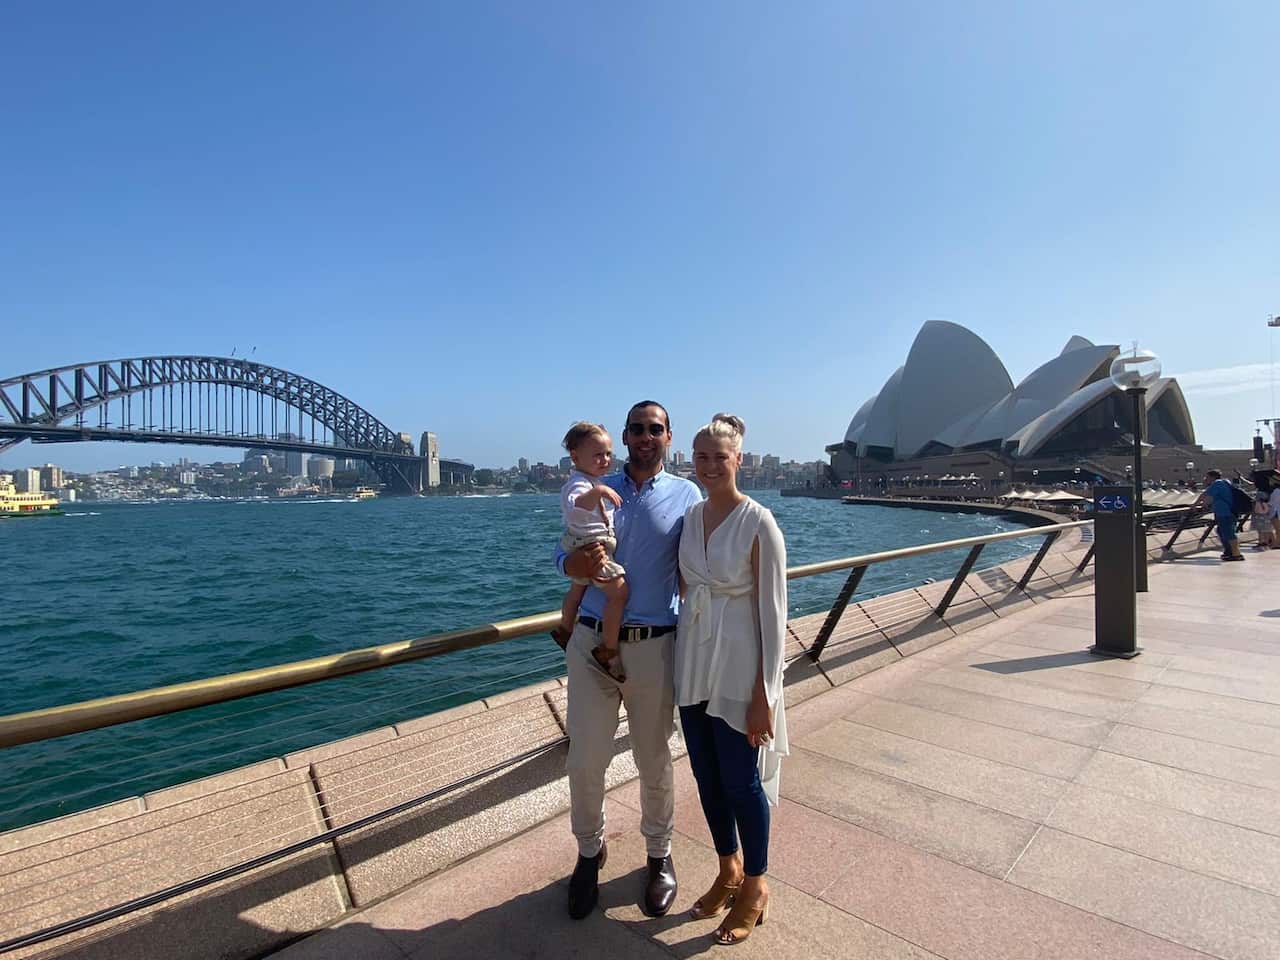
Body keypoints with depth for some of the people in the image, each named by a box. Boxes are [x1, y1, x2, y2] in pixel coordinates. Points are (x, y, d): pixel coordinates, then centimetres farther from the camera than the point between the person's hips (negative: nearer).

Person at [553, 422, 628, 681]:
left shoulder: (591, 481, 11)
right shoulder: (579, 483, -23)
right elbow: (575, 505, -48)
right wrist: (597, 492, -60)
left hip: (583, 547, 11)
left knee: (578, 588, 29)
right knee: (619, 591, -18)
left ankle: (565, 629, 50)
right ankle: (608, 650, -10)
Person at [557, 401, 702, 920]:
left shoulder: (685, 495, 2)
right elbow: (565, 551, 10)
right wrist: (572, 563, -15)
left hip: (653, 647, -1)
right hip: (592, 642, 2)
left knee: (654, 761, 14)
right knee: (585, 761, 8)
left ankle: (659, 855, 39)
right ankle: (589, 852, 35)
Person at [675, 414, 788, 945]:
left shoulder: (759, 524, -16)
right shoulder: (691, 516, 3)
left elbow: (772, 613, -15)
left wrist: (764, 694, -14)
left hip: (737, 669, -6)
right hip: (692, 662, 6)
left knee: (742, 781, 10)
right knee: (707, 776, 19)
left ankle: (755, 887, 36)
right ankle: (729, 870, 43)